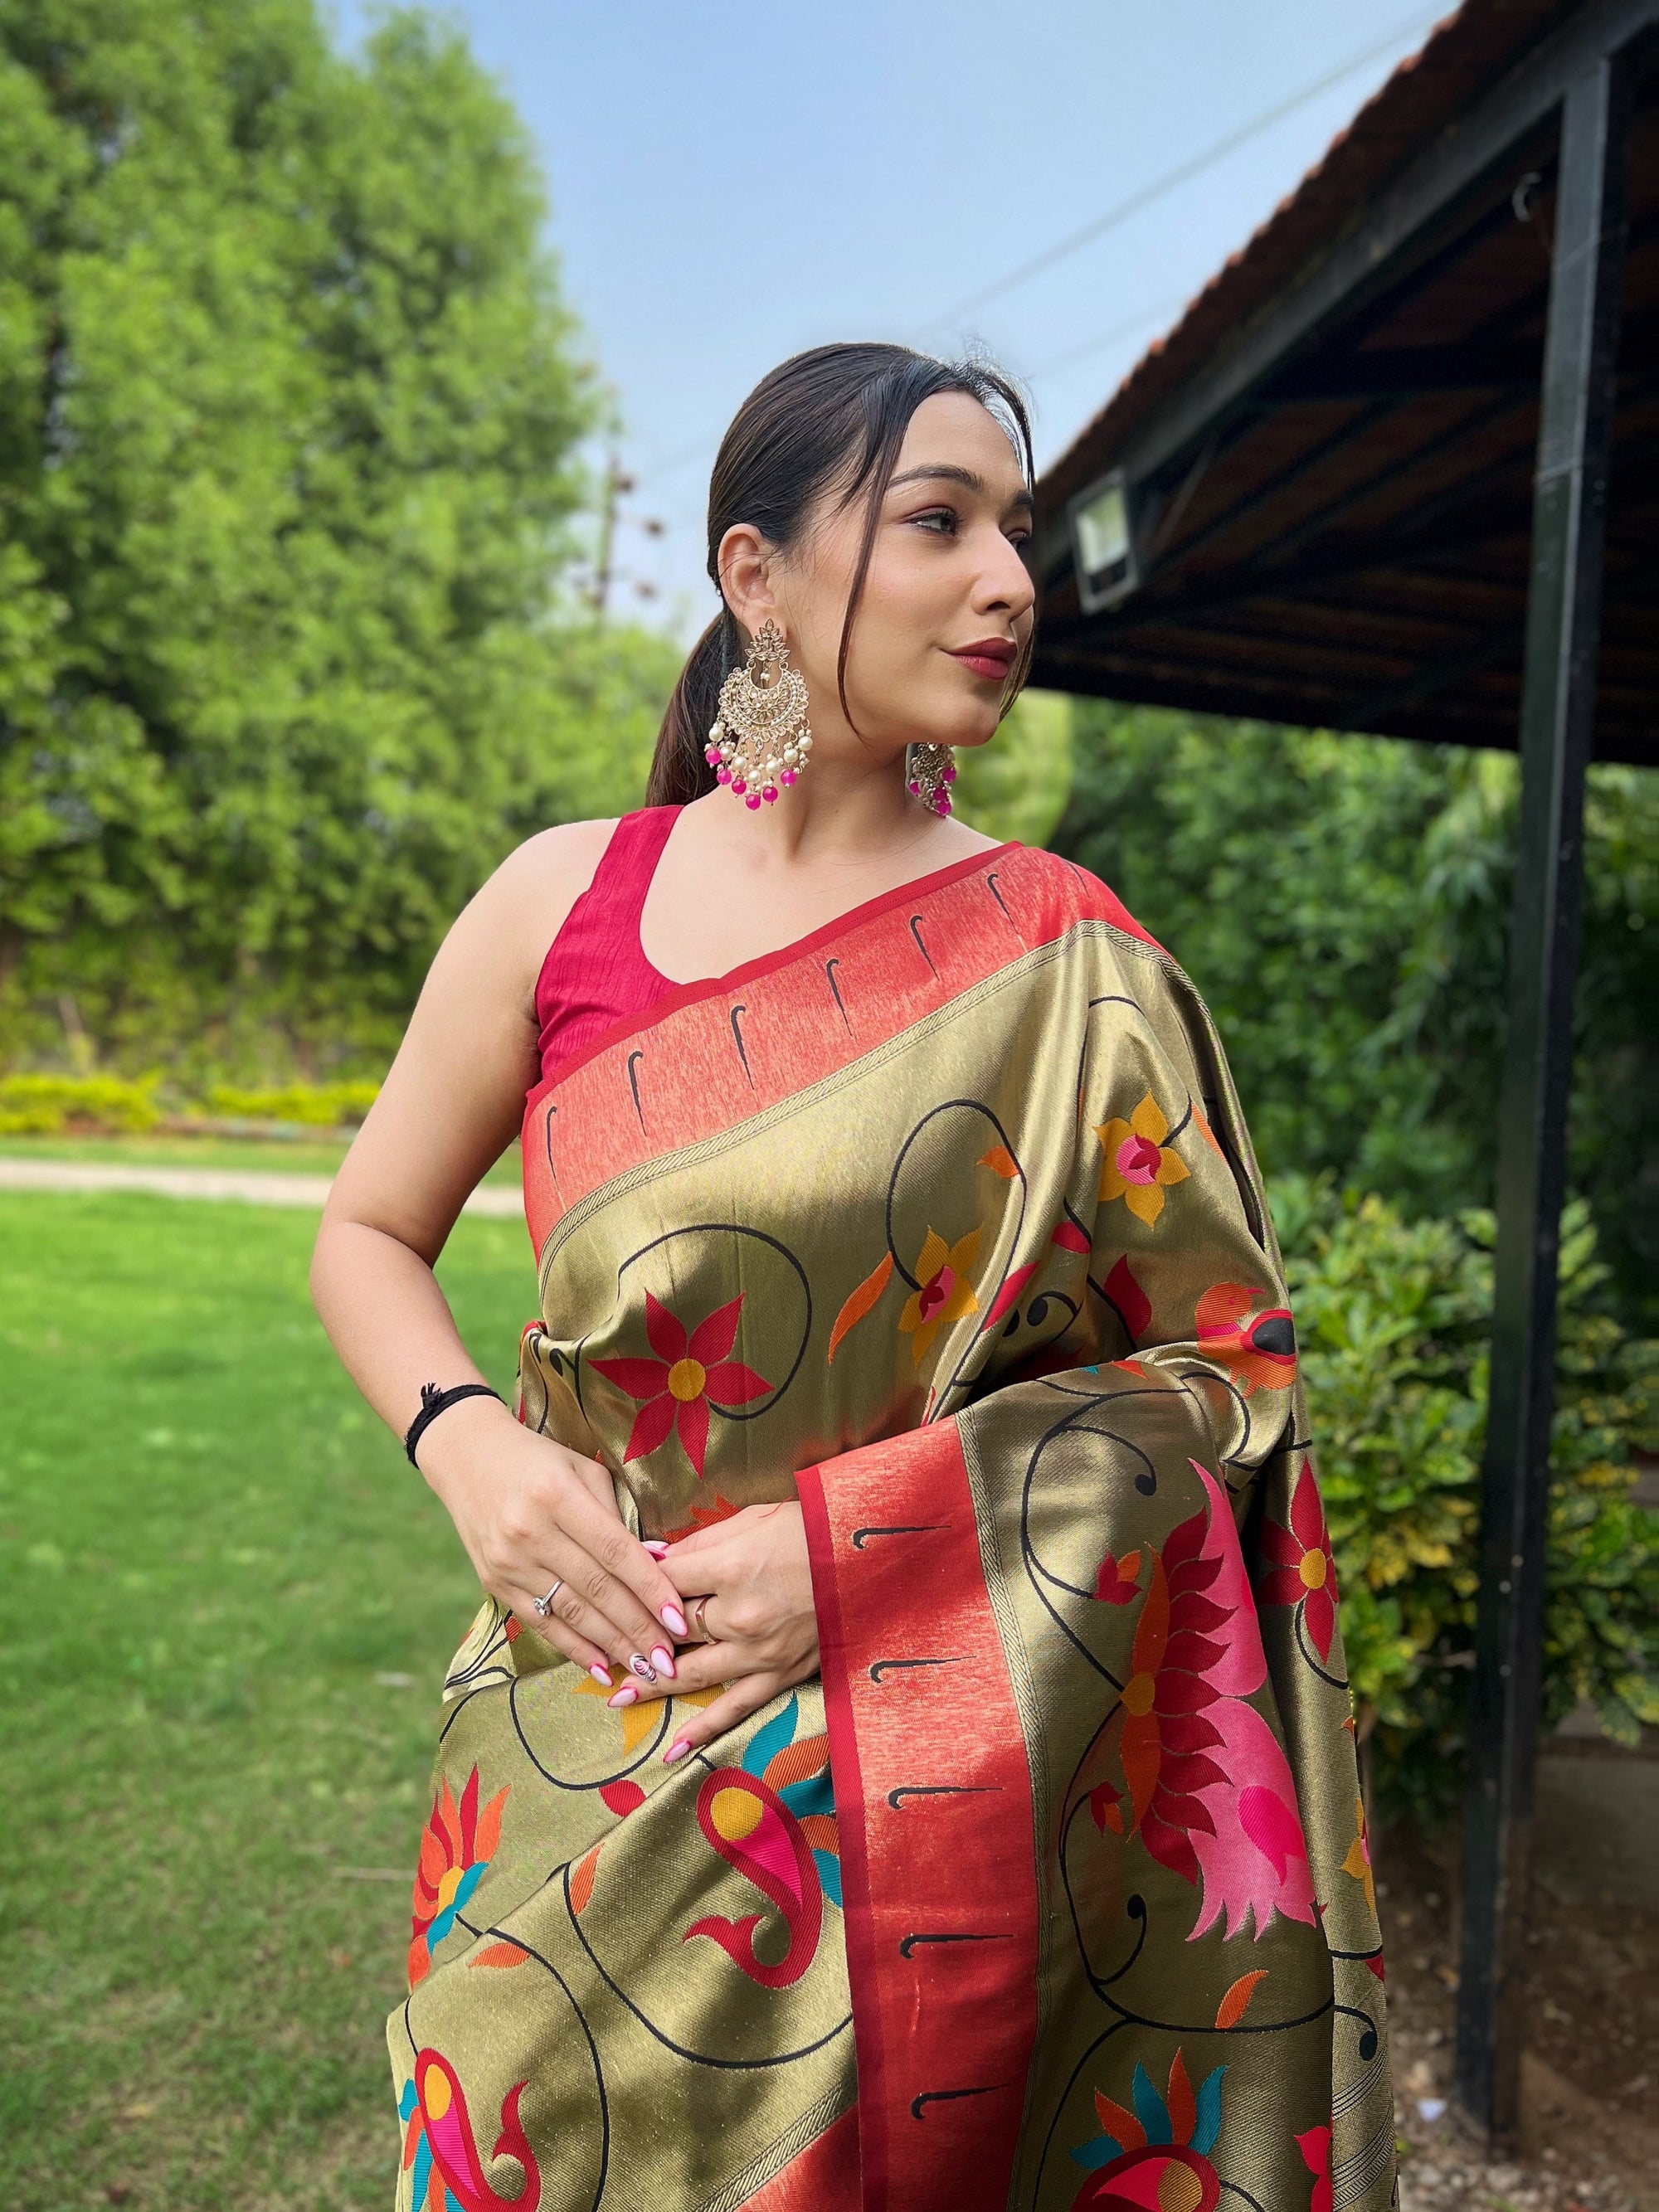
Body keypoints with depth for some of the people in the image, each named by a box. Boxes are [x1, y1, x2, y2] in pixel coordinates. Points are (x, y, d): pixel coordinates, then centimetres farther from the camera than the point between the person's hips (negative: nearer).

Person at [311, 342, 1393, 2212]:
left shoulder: (1066, 962, -6)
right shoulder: (564, 900, -2)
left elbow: (1225, 1364, -4)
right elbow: (369, 1233, 7)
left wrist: (861, 1538, -15)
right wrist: (470, 1450, -12)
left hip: (921, 1768, -1)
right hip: (586, 1751, 2)